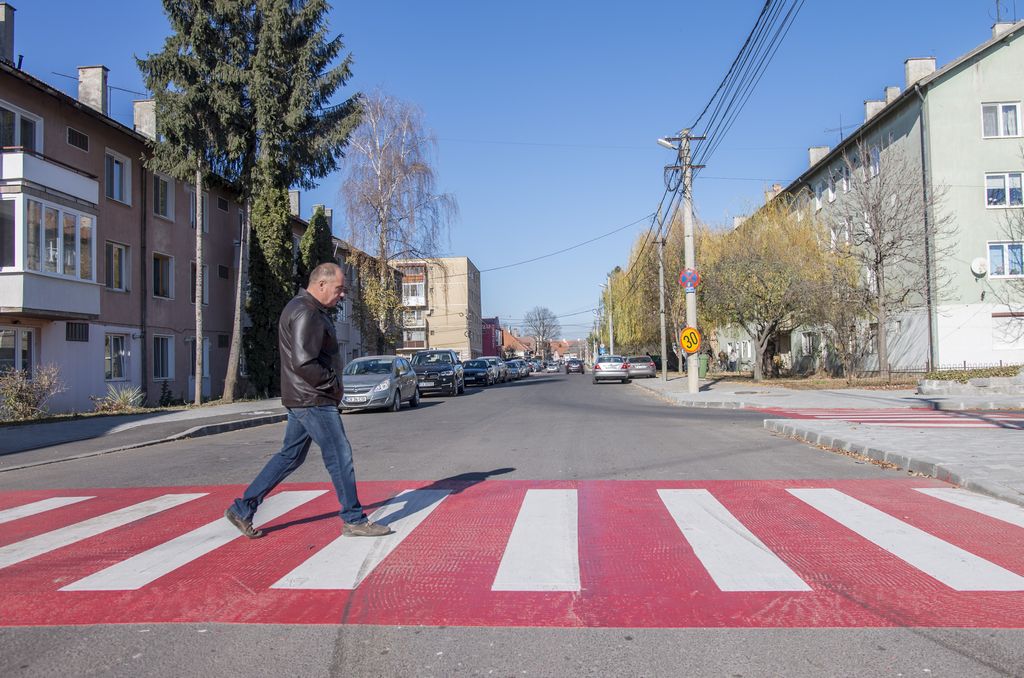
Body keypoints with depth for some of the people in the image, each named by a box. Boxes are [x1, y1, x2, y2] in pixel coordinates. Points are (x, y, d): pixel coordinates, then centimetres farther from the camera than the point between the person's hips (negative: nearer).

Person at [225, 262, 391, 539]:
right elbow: (304, 363, -25)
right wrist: (334, 384, -14)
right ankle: (354, 520, 8)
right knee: (340, 456, -2)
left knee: (290, 456, 16)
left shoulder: (310, 311, 17)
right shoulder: (306, 314, -18)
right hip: (313, 400, -11)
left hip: (304, 399, 11)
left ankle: (242, 509, 21)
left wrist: (331, 384, 11)